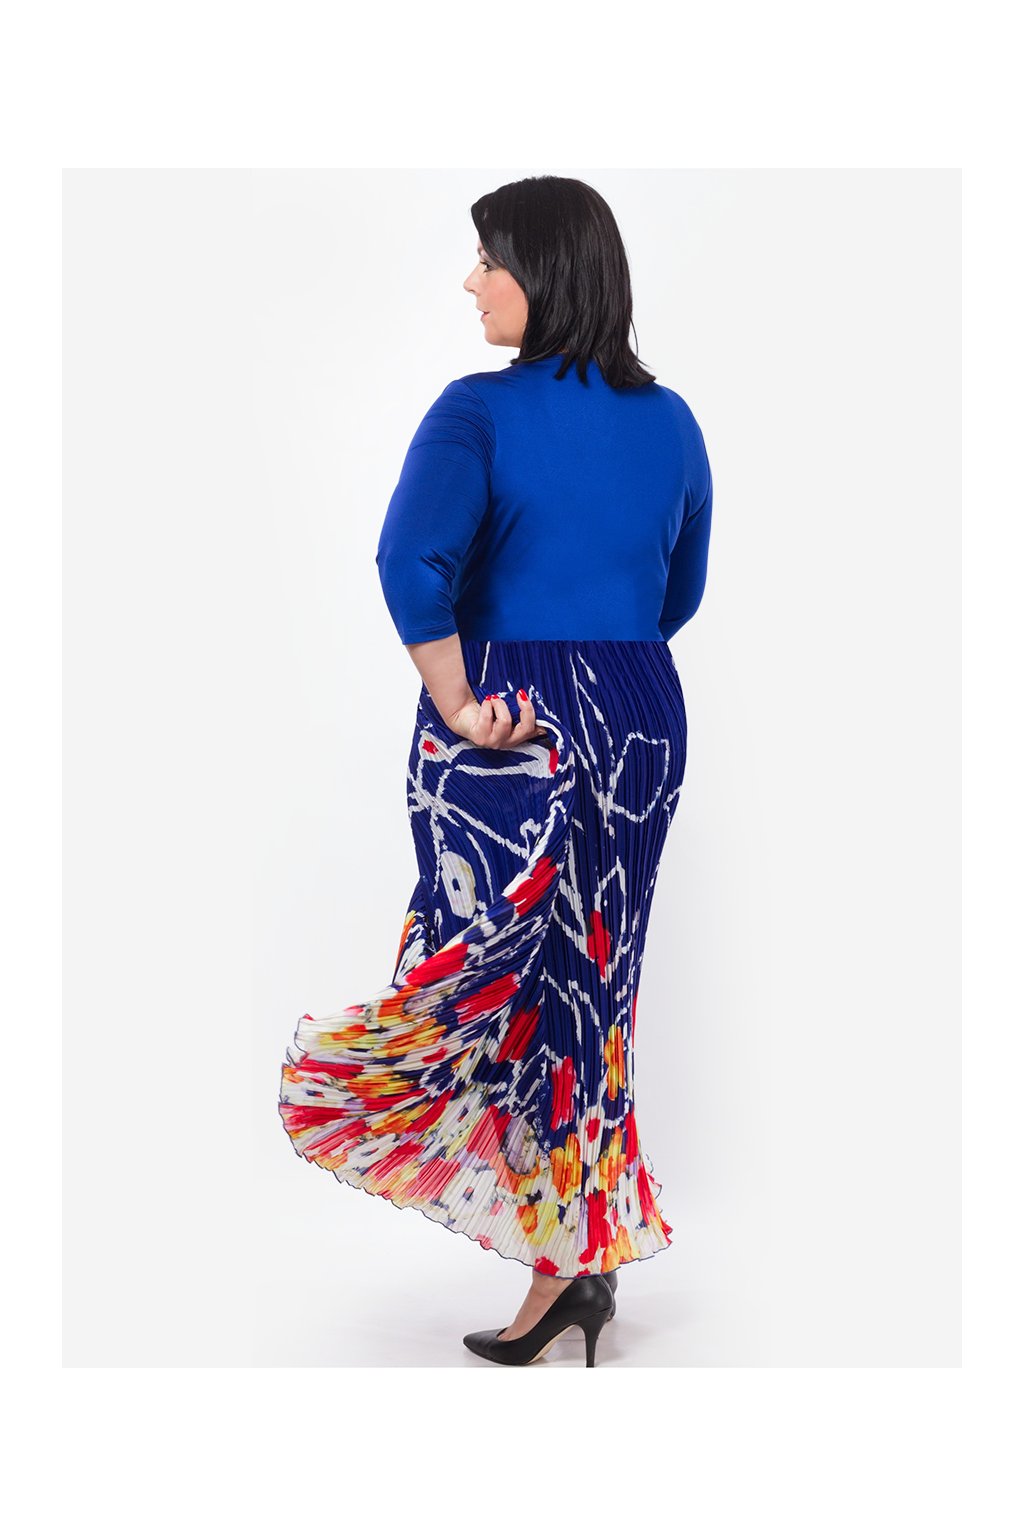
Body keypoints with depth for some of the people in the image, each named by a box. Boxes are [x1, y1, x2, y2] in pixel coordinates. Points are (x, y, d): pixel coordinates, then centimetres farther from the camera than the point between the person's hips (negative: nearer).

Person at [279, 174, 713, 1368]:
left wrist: (461, 706, -16)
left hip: (507, 724, -5)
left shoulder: (482, 409, -11)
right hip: (642, 720, 5)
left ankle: (566, 1256, 7)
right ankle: (585, 1247, 25)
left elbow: (411, 562, -25)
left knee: (494, 973, 7)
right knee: (592, 979, 15)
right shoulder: (670, 421, 6)